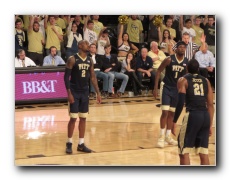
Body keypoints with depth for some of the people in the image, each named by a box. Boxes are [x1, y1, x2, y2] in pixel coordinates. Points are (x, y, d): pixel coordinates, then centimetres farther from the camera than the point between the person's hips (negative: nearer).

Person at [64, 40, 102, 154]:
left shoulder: (89, 60, 7)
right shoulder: (72, 59, -11)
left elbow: (93, 77, 12)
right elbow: (66, 77, -12)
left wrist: (98, 93, 7)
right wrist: (69, 93, -18)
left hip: (85, 92, 6)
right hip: (74, 92, -6)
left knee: (83, 118, 7)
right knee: (73, 118, -5)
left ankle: (81, 144, 13)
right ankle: (69, 143, 7)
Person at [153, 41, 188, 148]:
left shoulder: (187, 62, -5)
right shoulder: (169, 59, -17)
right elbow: (159, 71, -10)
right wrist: (155, 88, -13)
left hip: (177, 89, 4)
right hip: (166, 87, -4)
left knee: (172, 113, 11)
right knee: (165, 112, -11)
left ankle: (168, 137, 22)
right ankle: (161, 137, 0)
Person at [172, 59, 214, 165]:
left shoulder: (183, 80, 4)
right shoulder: (205, 81, 17)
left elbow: (181, 102, -7)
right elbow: (210, 105, 14)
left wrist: (174, 121, -1)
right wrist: (210, 125, 19)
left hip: (192, 115, -5)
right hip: (206, 116, 5)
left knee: (184, 152, 4)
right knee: (203, 153, 11)